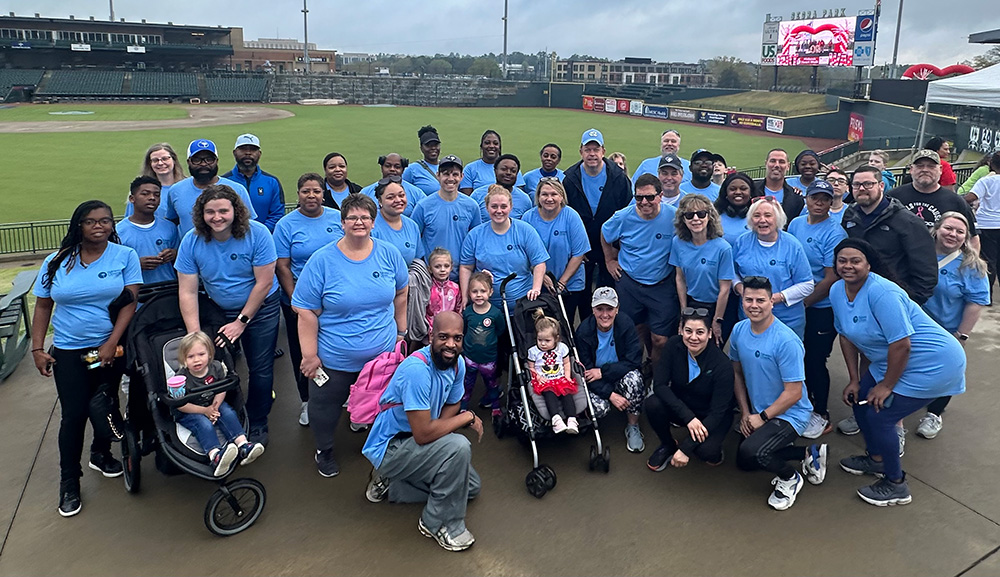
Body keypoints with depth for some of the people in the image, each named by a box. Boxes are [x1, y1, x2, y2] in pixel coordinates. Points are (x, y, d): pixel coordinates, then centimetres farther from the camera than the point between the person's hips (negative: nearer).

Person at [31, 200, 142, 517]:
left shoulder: (125, 256, -4)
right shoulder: (57, 262, 2)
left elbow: (129, 301, -8)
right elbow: (43, 306, 7)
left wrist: (111, 343, -15)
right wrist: (37, 349, 0)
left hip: (110, 349, 0)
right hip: (68, 352, 0)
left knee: (105, 409, 9)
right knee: (73, 415, 0)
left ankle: (101, 455, 38)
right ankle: (69, 482, 16)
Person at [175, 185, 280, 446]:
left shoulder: (257, 234, -21)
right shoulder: (192, 241, -13)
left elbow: (264, 282, -17)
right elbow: (187, 292, -13)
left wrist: (241, 322, -13)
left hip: (260, 308, -2)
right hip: (218, 310, 2)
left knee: (260, 369, 1)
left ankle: (258, 425, 20)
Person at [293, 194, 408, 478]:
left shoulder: (389, 253, -5)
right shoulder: (322, 260, -13)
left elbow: (400, 294, 10)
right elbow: (306, 312, -12)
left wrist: (401, 330, 11)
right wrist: (309, 356, -13)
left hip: (383, 355, 2)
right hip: (334, 359, -2)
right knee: (325, 408, 16)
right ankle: (324, 451, 44)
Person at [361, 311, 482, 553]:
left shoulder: (457, 363, -7)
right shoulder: (417, 369, -32)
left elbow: (451, 406, 5)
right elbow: (423, 434, -33)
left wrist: (438, 428, -18)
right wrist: (468, 416, -22)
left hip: (415, 441, 9)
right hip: (389, 448, -9)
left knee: (471, 487, 12)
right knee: (458, 446, -29)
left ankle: (389, 482, 18)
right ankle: (441, 523, -8)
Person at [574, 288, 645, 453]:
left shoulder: (626, 324, -15)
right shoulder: (584, 331, -17)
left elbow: (634, 361, -17)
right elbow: (585, 371, -15)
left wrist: (602, 372, -24)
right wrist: (610, 394, -25)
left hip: (620, 377, 1)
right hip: (595, 383, -1)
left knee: (633, 377, -32)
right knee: (600, 408, -30)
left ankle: (633, 427, -12)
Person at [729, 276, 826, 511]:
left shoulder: (786, 340, -27)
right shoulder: (739, 330, -6)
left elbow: (794, 393, -23)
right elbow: (737, 373, 6)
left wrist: (762, 417, -16)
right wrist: (745, 413, 0)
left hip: (789, 414, -8)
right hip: (756, 412, 8)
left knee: (750, 452, -29)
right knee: (744, 463, 16)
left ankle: (790, 479, 4)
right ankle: (808, 453, 27)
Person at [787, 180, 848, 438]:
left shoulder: (835, 233, -14)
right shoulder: (795, 224, 4)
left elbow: (831, 278, -16)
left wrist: (804, 302, -13)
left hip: (822, 308, -6)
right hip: (795, 305, 6)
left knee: (815, 360, 1)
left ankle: (821, 415, 19)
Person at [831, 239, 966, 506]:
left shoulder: (880, 292, -29)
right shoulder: (837, 291, -3)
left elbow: (901, 344, -28)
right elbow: (847, 335, 8)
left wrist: (886, 386, -16)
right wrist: (854, 380, 6)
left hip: (932, 364, -9)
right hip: (888, 362, 9)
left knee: (878, 415, -8)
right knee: (860, 401, 12)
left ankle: (896, 485, 13)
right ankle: (876, 459, 39)